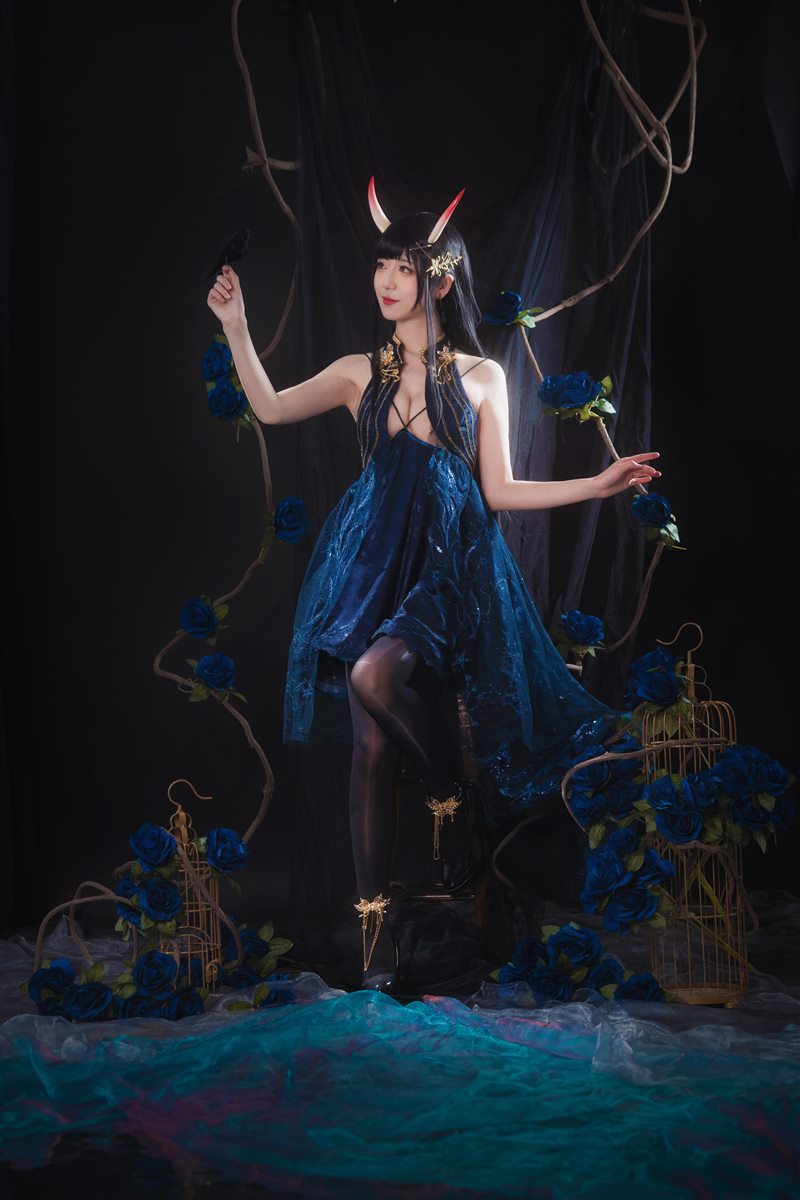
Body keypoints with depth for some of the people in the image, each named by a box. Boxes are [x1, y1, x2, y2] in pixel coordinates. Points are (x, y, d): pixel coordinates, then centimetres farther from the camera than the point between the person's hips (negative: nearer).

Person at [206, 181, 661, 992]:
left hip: (450, 565, -2)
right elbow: (270, 408, 12)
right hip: (371, 561, 2)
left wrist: (598, 485, -3)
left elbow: (498, 491, 6)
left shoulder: (482, 376, 6)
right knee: (371, 742, -4)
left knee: (375, 675, -31)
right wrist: (236, 328, 4)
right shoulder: (361, 373, 11)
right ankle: (374, 927, 4)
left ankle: (451, 800, -4)